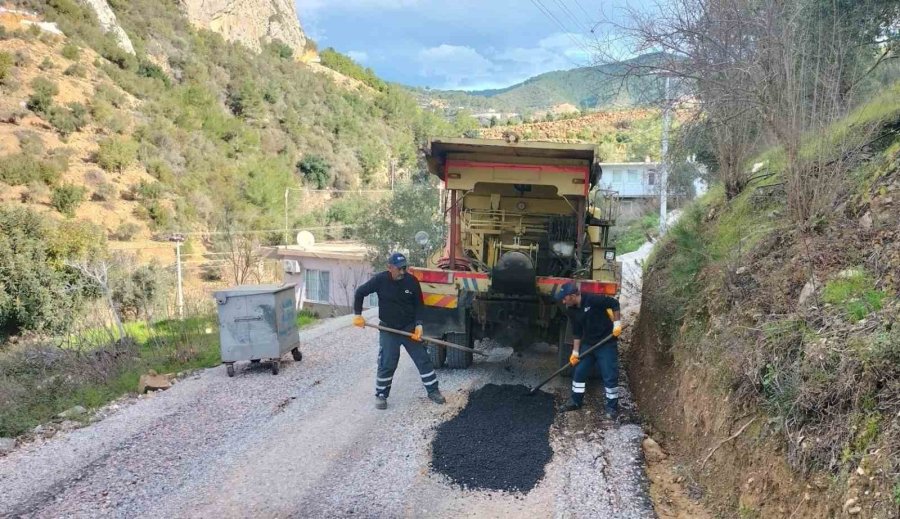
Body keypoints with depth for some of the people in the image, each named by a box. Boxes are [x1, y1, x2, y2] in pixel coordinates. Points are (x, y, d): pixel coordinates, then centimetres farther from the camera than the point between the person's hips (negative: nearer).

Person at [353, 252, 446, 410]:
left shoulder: (412, 281, -10)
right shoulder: (380, 280, -14)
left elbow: (419, 304, 0)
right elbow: (360, 292, -2)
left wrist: (418, 324, -10)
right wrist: (358, 315, -8)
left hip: (410, 328, 2)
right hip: (388, 330, -2)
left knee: (423, 359, 3)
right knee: (386, 364, -1)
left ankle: (433, 391, 16)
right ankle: (381, 395, 17)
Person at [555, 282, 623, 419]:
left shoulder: (593, 300, -22)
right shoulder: (573, 311, 0)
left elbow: (614, 304, -14)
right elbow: (577, 333, 8)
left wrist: (617, 323, -17)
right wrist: (575, 352, 6)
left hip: (606, 344, -7)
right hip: (588, 344, 7)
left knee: (609, 376, -3)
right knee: (579, 372, 9)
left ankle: (612, 407, 11)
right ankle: (575, 401, 25)